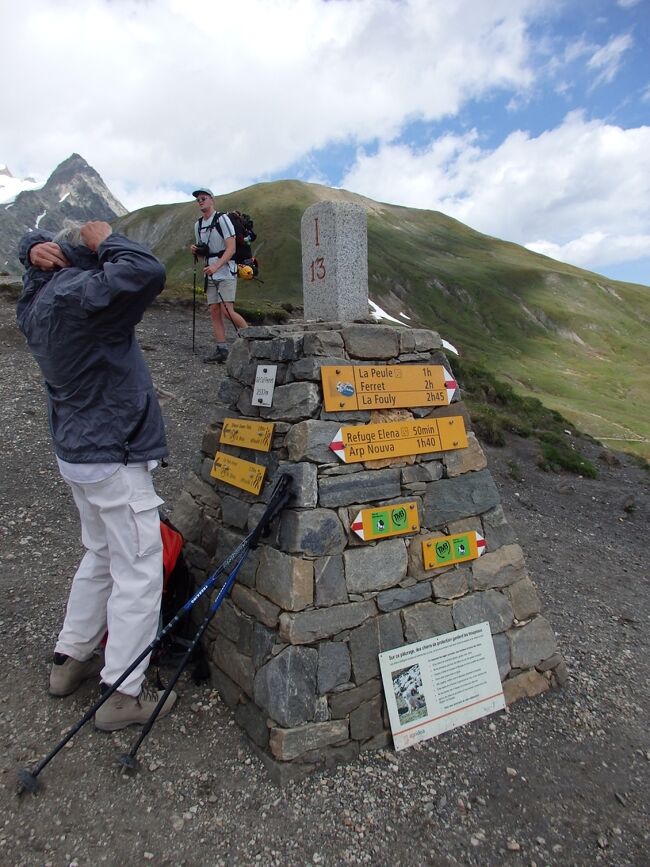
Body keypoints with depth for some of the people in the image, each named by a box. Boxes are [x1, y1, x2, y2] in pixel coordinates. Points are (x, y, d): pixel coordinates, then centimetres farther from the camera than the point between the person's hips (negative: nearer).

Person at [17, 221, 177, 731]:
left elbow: (35, 243, 27)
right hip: (115, 459, -10)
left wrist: (36, 248, 3)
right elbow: (148, 273, -33)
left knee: (100, 557, 24)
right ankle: (124, 695, 12)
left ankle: (71, 659, 37)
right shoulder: (77, 294, -20)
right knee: (138, 573, 1)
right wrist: (106, 240, -14)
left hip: (77, 453, 10)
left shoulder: (36, 298, 8)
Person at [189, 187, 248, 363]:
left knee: (227, 311, -15)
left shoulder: (222, 219, -7)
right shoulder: (198, 225, 15)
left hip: (225, 270, -7)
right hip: (211, 273, 7)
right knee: (214, 311, 1)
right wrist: (195, 250, 0)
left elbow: (231, 248, -15)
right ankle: (221, 349, 3)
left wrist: (215, 266, -26)